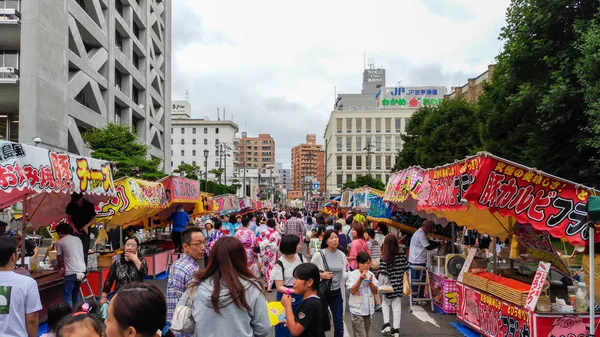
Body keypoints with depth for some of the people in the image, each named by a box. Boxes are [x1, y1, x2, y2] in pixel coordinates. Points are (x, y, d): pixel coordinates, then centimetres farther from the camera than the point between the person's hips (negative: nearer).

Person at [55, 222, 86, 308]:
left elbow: (60, 259, 10)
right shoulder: (77, 239, 17)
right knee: (75, 293, 21)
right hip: (82, 270, 7)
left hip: (71, 272, -6)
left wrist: (59, 266, 33)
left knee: (67, 296, 0)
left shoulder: (60, 242, 1)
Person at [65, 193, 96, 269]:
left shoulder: (89, 205, -4)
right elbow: (69, 219, 3)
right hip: (75, 232, 1)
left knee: (84, 252, 1)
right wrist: (73, 228, -13)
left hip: (85, 233, -1)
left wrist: (86, 226, -16)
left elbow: (93, 218, 0)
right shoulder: (70, 206, -1)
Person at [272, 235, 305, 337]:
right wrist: (293, 291, -31)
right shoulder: (279, 263, -18)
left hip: (300, 296, 4)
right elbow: (279, 287, -16)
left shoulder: (300, 257, -4)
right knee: (285, 326, 7)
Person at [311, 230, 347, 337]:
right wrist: (321, 275, -18)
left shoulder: (342, 255, 1)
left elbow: (343, 275, 7)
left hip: (337, 292, 3)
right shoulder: (319, 255, -13)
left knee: (339, 322, 7)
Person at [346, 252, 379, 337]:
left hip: (368, 310, 5)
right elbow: (353, 291, -15)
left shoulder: (371, 275, 4)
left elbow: (375, 292, 4)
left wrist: (370, 282, -13)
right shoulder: (353, 274, -9)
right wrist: (361, 279, -23)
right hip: (357, 311, -5)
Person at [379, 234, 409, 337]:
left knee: (385, 303, 20)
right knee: (397, 305, 12)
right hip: (399, 285, 3)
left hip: (389, 285, -3)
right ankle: (396, 328, 16)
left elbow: (383, 274, -19)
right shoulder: (402, 254, -5)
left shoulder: (384, 257, -16)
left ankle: (386, 324, 11)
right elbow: (406, 269, 2)